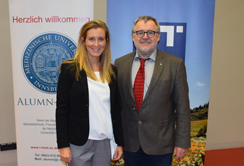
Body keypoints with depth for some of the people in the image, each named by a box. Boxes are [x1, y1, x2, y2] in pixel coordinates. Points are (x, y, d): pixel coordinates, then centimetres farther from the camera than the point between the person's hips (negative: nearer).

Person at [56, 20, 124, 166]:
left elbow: (116, 109, 8)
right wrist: (63, 145, -9)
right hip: (79, 143, -3)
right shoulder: (70, 69, -6)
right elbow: (61, 109, -7)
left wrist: (120, 143, 8)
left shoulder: (112, 71, 5)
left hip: (105, 141, 4)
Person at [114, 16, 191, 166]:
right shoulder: (120, 63, 1)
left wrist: (182, 142, -5)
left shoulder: (175, 64, -7)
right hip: (129, 144, 2)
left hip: (160, 144, -2)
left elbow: (182, 107, -5)